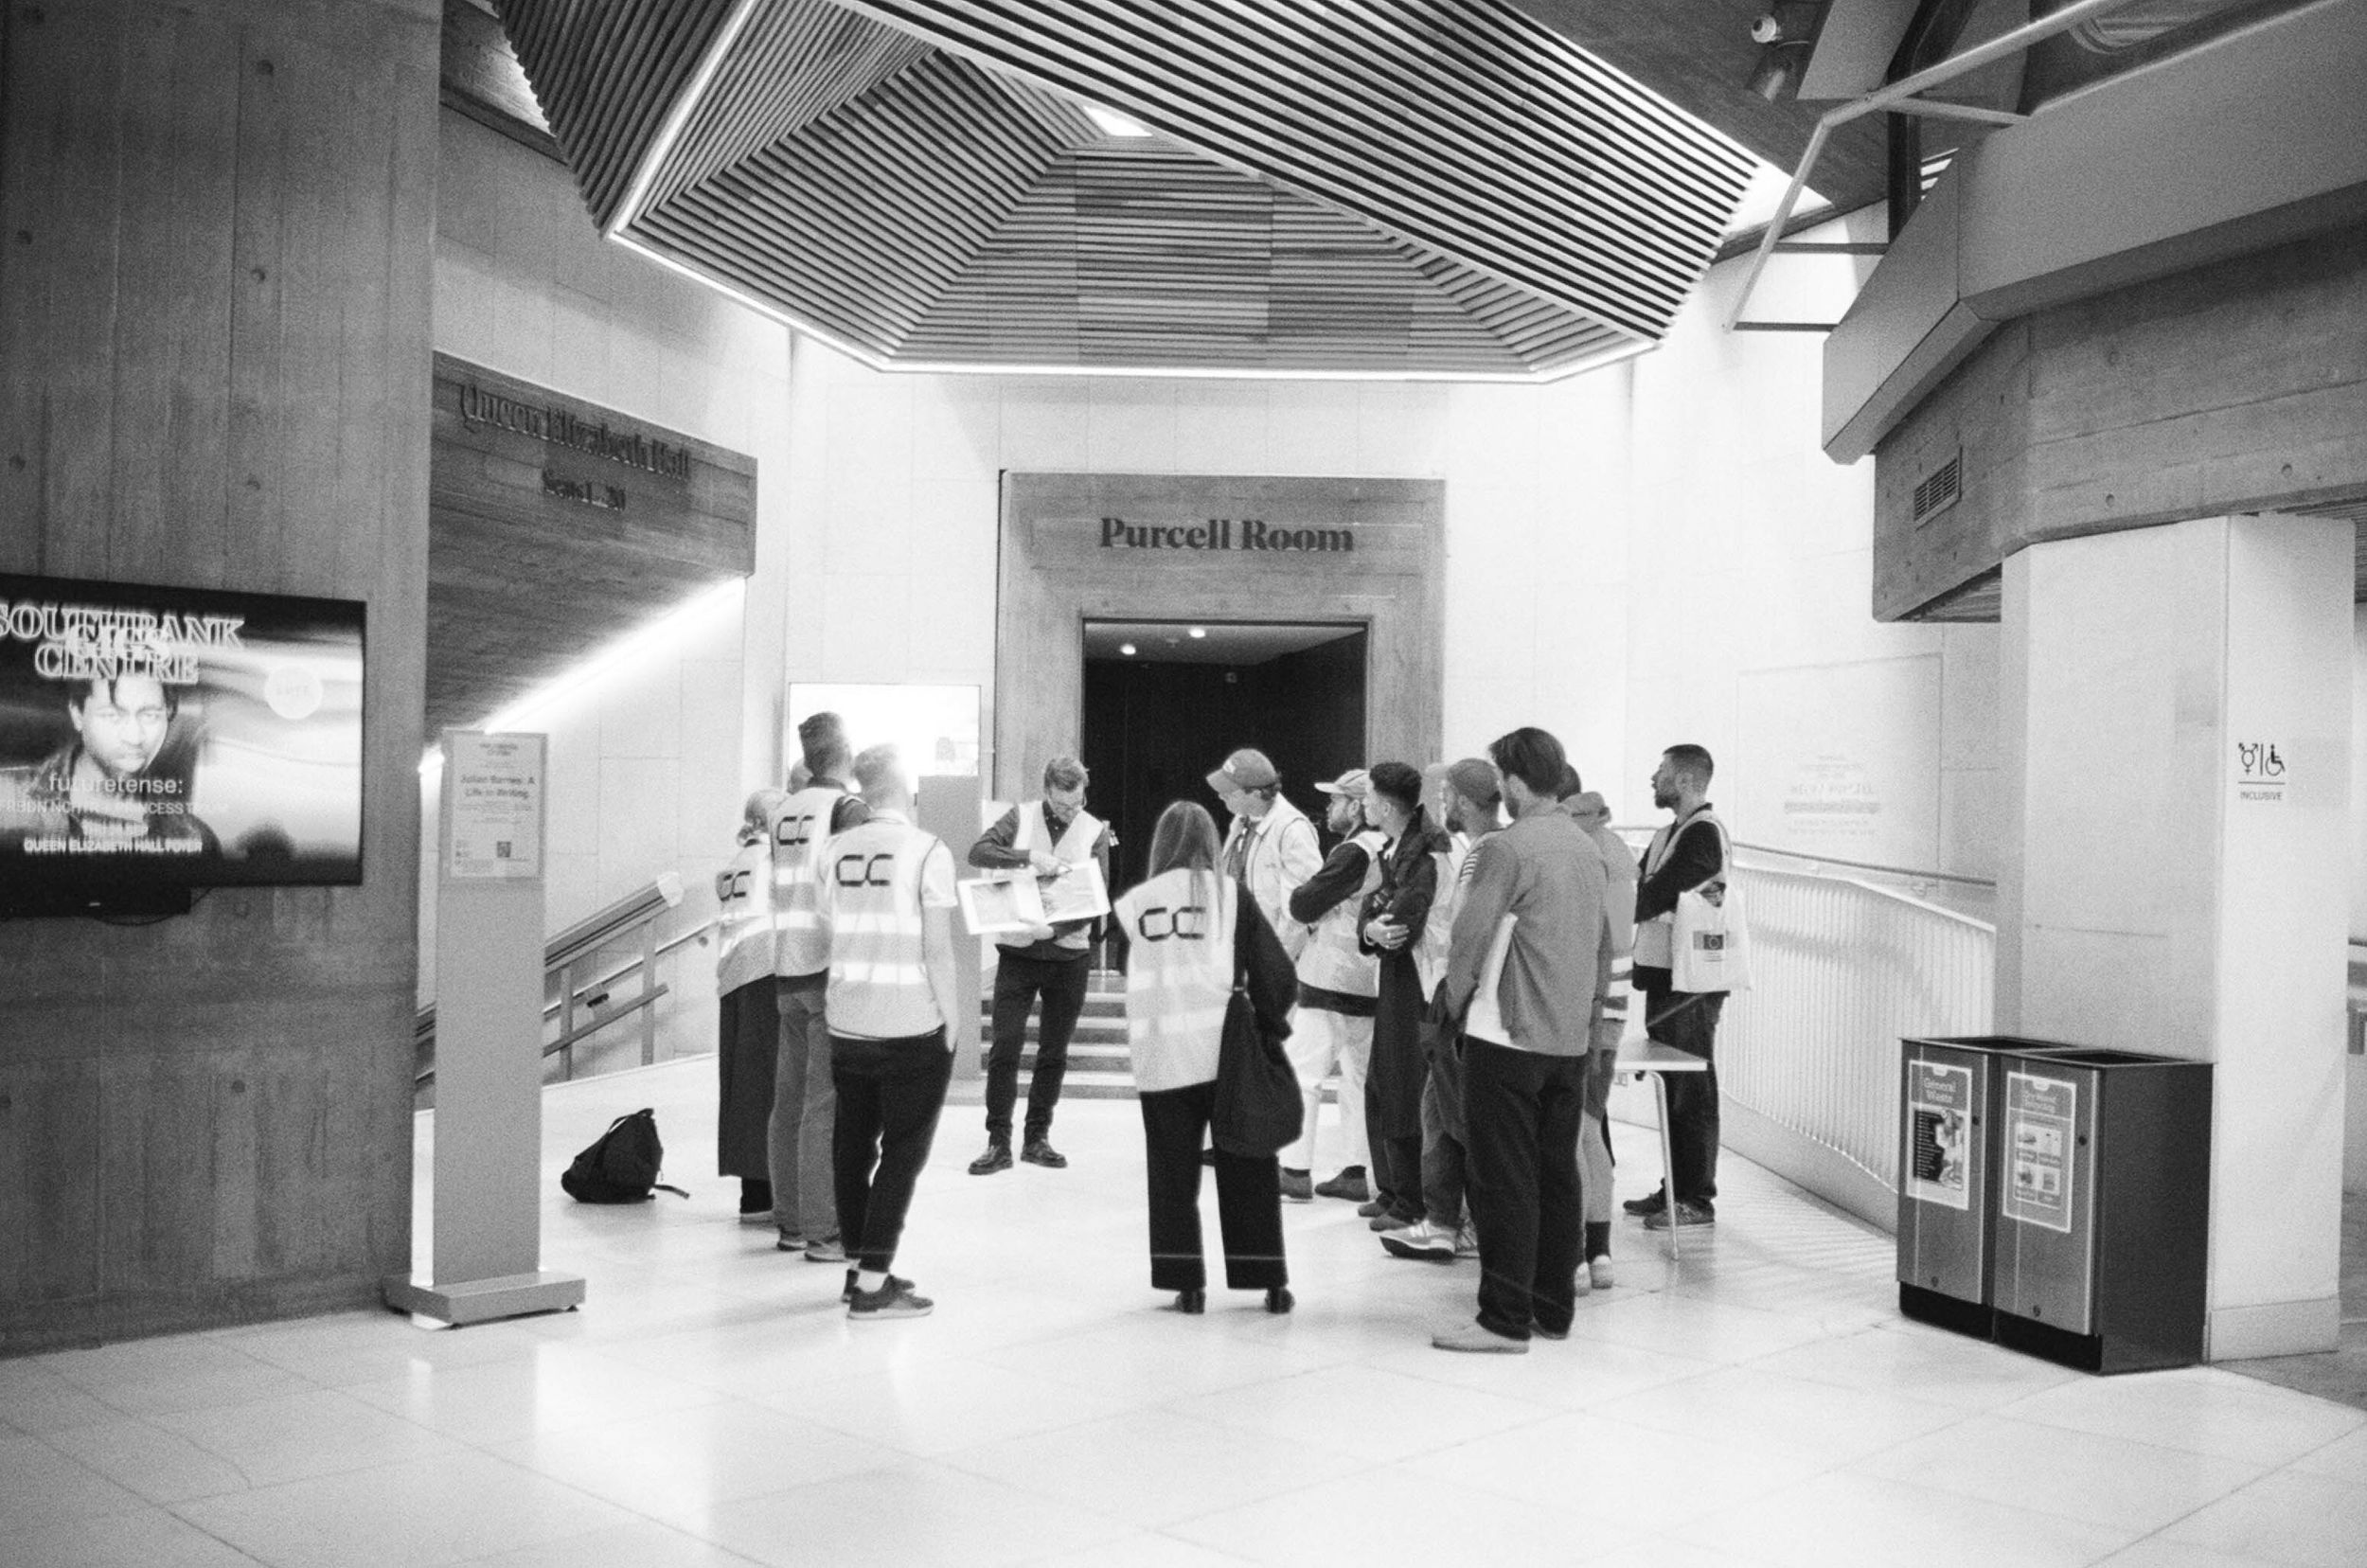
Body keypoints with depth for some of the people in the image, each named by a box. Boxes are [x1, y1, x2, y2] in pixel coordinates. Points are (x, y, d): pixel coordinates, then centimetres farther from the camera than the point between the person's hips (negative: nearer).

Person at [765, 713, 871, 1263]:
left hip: (787, 970, 7)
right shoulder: (847, 808, -9)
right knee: (826, 1104, -5)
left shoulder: (781, 812, 12)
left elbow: (783, 892, 13)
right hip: (831, 970, -7)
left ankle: (790, 1222, 20)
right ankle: (823, 1232, -3)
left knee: (789, 1099, 12)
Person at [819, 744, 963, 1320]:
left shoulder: (835, 850, 5)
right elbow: (937, 949, -12)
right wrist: (951, 1019, -4)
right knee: (903, 1152, 3)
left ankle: (858, 1266, 26)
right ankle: (873, 1285, 3)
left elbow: (828, 935, 8)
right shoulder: (926, 851, -10)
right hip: (913, 1028, -5)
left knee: (852, 1144, 16)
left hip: (846, 1023, 5)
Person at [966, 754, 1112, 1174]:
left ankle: (1038, 1137, 20)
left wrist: (1057, 927, -20)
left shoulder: (1095, 832, 1)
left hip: (1069, 954, 1)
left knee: (1054, 1052, 8)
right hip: (1018, 950, -1)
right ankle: (998, 1142, 4)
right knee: (1005, 1046, -3)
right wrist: (1029, 856, -24)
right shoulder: (1021, 817, 1)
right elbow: (978, 851, -11)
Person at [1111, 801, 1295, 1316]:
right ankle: (1270, 1281, 14)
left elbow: (1129, 973, 8)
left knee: (1172, 1172, 10)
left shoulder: (1133, 902, 4)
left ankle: (1185, 1281, 10)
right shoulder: (1229, 894, 1)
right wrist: (1270, 1023, 14)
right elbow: (1277, 974, 0)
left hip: (1158, 1057, 1)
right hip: (1224, 1052, -1)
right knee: (1247, 1171, 10)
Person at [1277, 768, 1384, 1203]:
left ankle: (1296, 1170, -1)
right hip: (1369, 981, 8)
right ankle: (1354, 1171, 15)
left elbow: (1304, 905, -15)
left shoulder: (1353, 853, -16)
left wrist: (1290, 895, 4)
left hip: (1330, 978, -8)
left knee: (1303, 1073, -1)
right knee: (1358, 1076, 12)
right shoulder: (1385, 850, 10)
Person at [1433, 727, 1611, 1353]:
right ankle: (1554, 1308, 20)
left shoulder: (1507, 848, -14)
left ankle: (1505, 1319, 1)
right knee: (1558, 1173, 13)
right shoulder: (1588, 849, 11)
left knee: (1506, 1179, -2)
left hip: (1509, 1036, -8)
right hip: (1571, 1038, 8)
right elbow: (1604, 943, 17)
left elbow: (1470, 933, -17)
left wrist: (1457, 996, 0)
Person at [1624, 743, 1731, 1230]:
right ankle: (1676, 1188, 22)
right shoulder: (1669, 834, 17)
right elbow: (1643, 892, 14)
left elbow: (1656, 895, -18)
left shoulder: (1703, 833, -14)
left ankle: (1698, 1200, 2)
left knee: (1692, 1091, -4)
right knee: (1674, 1090, 14)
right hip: (1665, 977, 9)